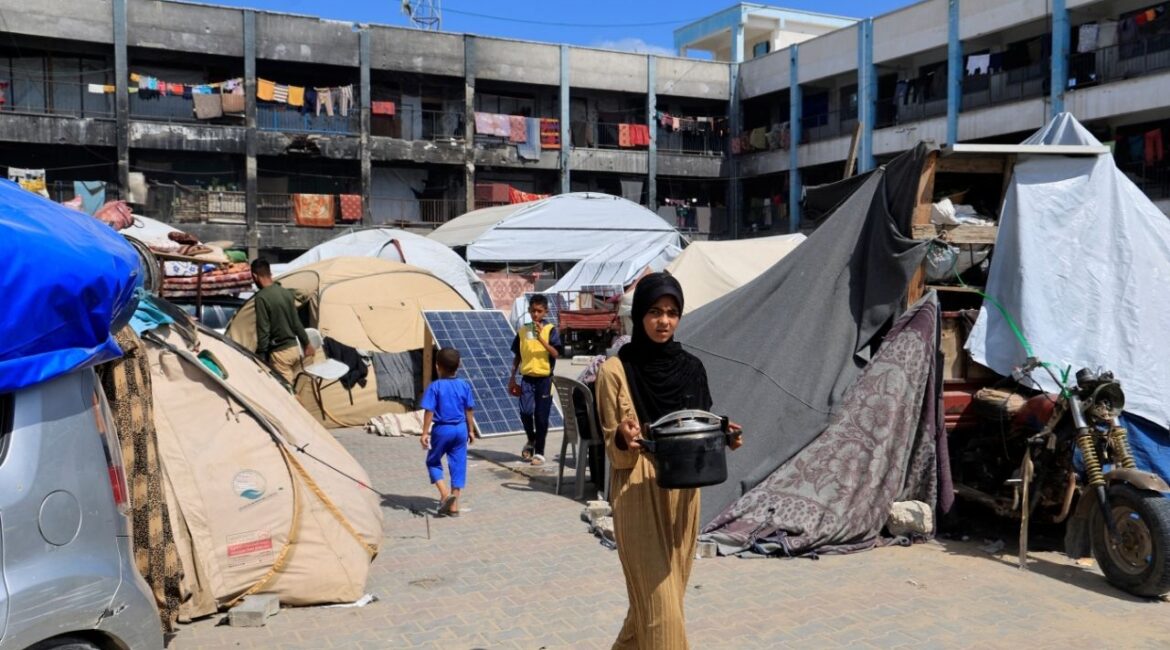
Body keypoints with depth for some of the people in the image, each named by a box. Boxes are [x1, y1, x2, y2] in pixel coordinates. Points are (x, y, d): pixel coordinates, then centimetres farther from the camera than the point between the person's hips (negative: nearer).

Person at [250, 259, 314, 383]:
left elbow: (263, 331, -18)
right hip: (294, 348, 8)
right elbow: (297, 323, 14)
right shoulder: (287, 293, 7)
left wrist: (260, 357, -12)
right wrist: (306, 343, 23)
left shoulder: (262, 297, -16)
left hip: (279, 352, -8)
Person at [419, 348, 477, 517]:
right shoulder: (464, 385, 1)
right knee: (458, 465, 9)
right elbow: (469, 410, 6)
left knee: (433, 462, 16)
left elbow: (429, 411, -12)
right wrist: (471, 430, 16)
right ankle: (454, 506, 11)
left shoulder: (435, 386, -10)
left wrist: (425, 433, -7)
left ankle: (445, 494, -3)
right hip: (460, 429, 3)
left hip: (442, 429, -3)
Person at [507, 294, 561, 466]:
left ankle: (539, 452, 15)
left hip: (544, 378, -2)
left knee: (541, 416, 2)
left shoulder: (550, 330, -2)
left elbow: (555, 354, -12)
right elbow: (517, 356, 14)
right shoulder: (522, 331, 7)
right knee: (525, 411, -12)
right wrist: (512, 377, 11)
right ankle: (531, 440, 16)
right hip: (527, 378, 2)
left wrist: (540, 338, -21)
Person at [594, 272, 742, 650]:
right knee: (660, 604, -6)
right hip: (639, 498, -5)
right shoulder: (615, 371, -8)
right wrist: (624, 439, -28)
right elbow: (612, 447, -6)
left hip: (682, 494, 5)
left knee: (662, 594, 16)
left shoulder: (691, 368, 6)